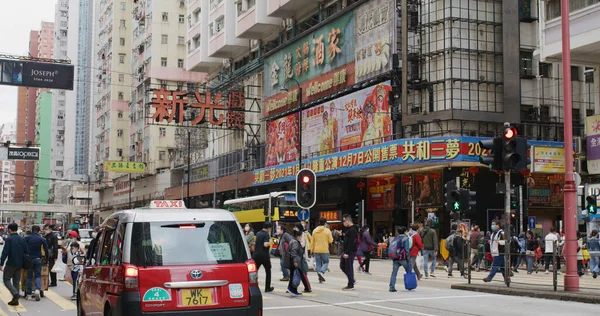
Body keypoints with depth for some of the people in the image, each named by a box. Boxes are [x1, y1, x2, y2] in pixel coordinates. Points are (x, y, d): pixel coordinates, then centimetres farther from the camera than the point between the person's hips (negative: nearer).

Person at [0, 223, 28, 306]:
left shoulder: (9, 239, -11)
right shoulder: (22, 239, 7)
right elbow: (26, 252, 10)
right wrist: (24, 263, 18)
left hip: (11, 264, -6)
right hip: (19, 264, 6)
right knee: (16, 281, 13)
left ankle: (15, 294, -16)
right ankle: (15, 299, 13)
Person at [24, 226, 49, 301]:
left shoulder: (26, 238, 0)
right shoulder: (42, 239, 0)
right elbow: (46, 250, 2)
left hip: (29, 259, 1)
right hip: (38, 259, -1)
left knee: (29, 276, 9)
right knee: (38, 275, 4)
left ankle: (29, 293, 11)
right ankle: (37, 290, -18)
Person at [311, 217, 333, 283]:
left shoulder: (314, 231, 3)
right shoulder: (327, 230, -7)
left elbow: (312, 242, 7)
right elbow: (330, 241, -5)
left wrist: (312, 250, 15)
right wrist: (332, 237, 17)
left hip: (316, 250, 3)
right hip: (325, 250, -3)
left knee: (318, 264, 8)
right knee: (326, 262, 11)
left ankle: (320, 279, 9)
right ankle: (322, 272, -15)